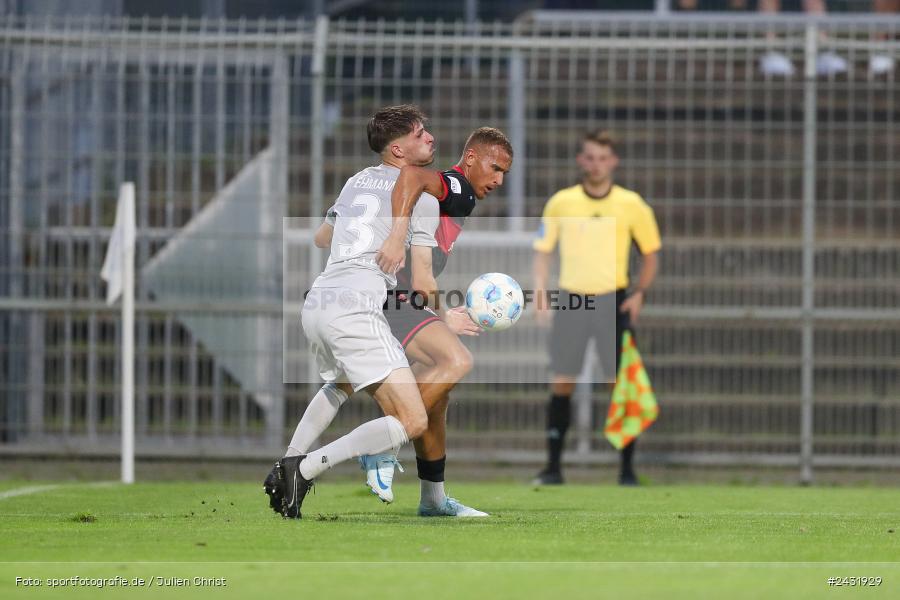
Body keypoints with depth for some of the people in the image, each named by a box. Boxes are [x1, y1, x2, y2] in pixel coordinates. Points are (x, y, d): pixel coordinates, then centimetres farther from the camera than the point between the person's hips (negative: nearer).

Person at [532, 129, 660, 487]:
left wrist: (640, 293, -4)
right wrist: (540, 294, -3)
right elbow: (543, 250, 9)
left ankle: (627, 468, 1)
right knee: (561, 383, -1)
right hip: (570, 299, 1)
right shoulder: (561, 203, 2)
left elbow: (650, 253, 9)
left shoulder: (631, 205, 1)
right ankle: (553, 467, 6)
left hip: (613, 300, -1)